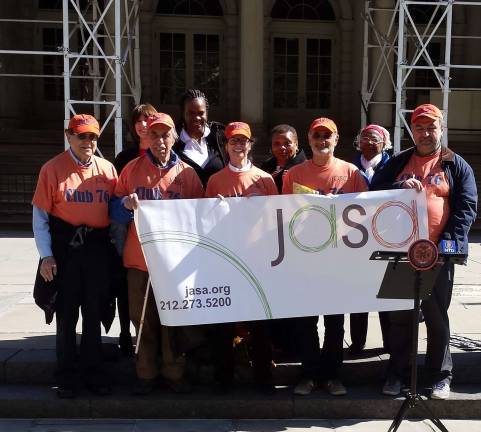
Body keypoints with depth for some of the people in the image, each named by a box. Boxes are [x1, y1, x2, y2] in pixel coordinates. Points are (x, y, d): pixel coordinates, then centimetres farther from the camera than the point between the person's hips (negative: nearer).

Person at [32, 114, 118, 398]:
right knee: (66, 314, 9)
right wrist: (46, 255, -10)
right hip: (64, 248, -2)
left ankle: (94, 372, 26)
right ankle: (67, 376, 23)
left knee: (94, 314, 11)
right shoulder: (53, 169, -4)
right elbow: (40, 215, -5)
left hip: (97, 249, 2)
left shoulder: (107, 169, 4)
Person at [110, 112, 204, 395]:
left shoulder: (187, 173, 4)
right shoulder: (132, 169, 6)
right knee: (143, 318, 6)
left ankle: (174, 372, 20)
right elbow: (116, 211, 6)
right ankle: (147, 374, 20)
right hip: (139, 258, 1)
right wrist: (126, 204, -15)